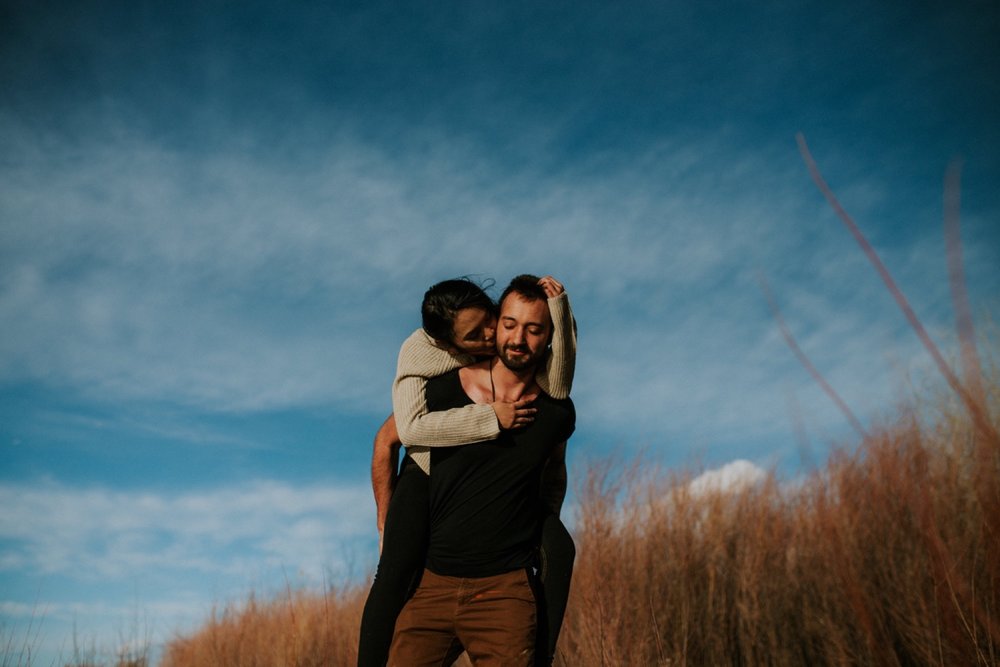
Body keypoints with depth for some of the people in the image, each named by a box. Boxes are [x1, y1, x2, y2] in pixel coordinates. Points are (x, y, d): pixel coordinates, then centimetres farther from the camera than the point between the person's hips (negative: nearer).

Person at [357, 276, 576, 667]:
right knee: (396, 570, -23)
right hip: (428, 473, -2)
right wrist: (492, 418, -42)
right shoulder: (420, 352, -24)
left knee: (559, 549, -16)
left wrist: (558, 309, -40)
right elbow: (411, 428, -39)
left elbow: (555, 390, -33)